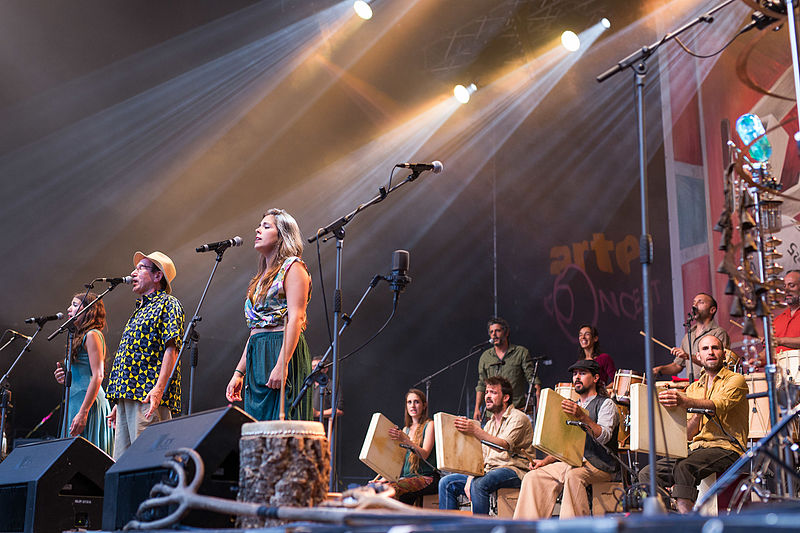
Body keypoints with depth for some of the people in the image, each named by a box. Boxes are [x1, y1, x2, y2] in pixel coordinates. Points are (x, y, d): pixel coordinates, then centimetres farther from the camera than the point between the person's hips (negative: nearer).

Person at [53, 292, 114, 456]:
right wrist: (65, 378, 5)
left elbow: (98, 376, -16)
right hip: (76, 403, 10)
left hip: (88, 403, -10)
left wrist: (83, 412, -21)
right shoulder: (80, 338, 22)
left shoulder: (92, 335, -6)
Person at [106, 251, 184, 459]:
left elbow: (172, 349, -13)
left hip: (148, 397, -9)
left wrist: (159, 389, -26)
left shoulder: (167, 304, 0)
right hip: (127, 396, 9)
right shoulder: (141, 309, 27)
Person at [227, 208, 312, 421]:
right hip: (256, 359, 8)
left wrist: (282, 364, -23)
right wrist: (238, 373, 16)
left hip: (282, 352, -8)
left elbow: (295, 319, -14)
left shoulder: (292, 267, -2)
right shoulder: (262, 276, 22)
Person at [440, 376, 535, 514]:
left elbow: (504, 445, -23)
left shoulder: (517, 418, -5)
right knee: (446, 483, -3)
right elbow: (481, 456, 17)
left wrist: (475, 431, -34)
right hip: (488, 471, 8)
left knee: (479, 484, -36)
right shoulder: (490, 423, 22)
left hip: (513, 470, -8)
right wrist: (470, 478, -2)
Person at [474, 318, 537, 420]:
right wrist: (477, 409, 9)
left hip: (518, 409, -2)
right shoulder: (485, 356, 14)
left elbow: (532, 378, -1)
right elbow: (481, 385, 16)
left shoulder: (521, 352, 4)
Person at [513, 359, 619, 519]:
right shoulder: (573, 407, 27)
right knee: (532, 477, -16)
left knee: (573, 475, -38)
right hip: (570, 463, 7)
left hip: (599, 465, -7)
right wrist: (545, 461, 8)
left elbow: (604, 437, -14)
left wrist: (583, 417, -29)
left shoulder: (606, 404, 5)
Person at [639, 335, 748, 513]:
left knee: (684, 468, -36)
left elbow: (719, 404, -21)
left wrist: (684, 402, -40)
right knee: (647, 474, -14)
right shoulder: (693, 389, 21)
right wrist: (697, 414, -8)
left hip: (726, 447, -6)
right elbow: (687, 434, 15)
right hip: (697, 448, 6)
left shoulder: (736, 380, 2)